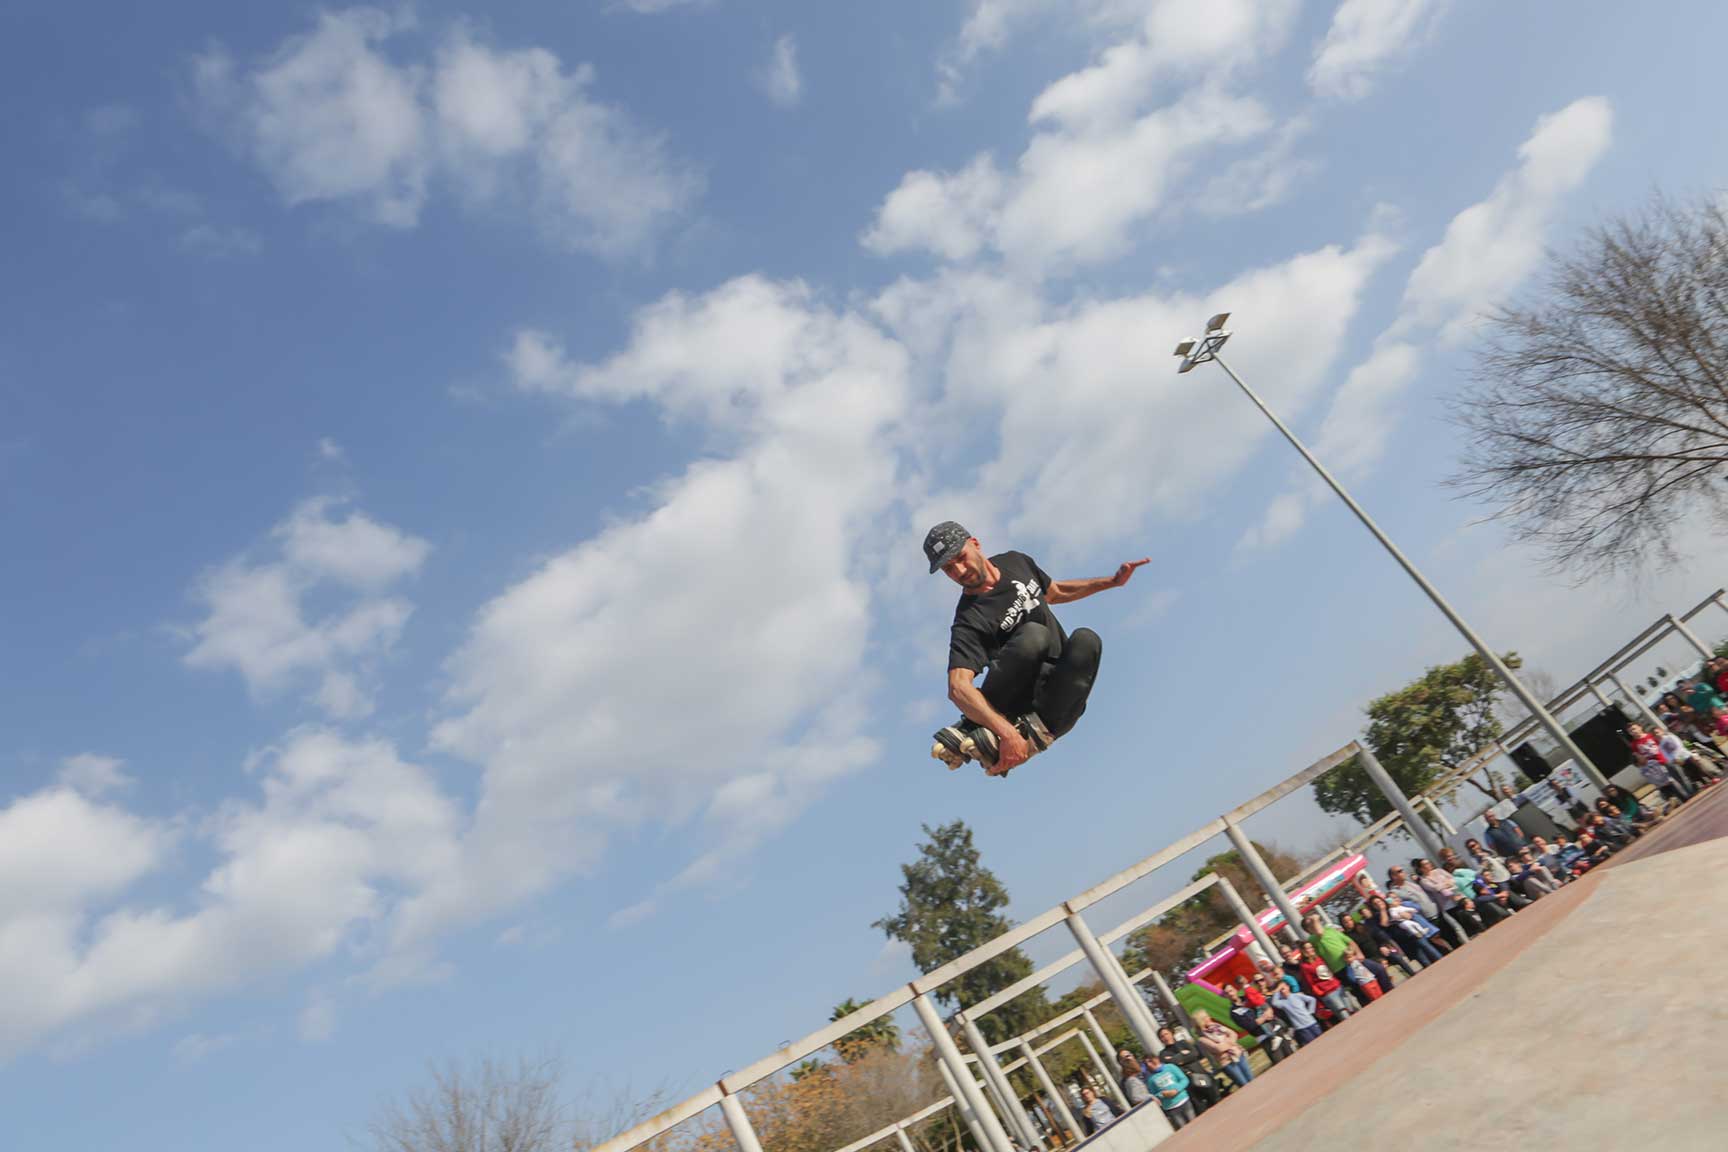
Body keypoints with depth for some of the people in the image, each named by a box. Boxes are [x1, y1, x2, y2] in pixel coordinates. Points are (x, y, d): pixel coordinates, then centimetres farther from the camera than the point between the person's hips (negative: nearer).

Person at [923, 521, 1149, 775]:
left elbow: (1055, 592, 28)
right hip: (1019, 699, -5)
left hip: (1059, 692, 5)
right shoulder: (969, 620, -16)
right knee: (1033, 635, -35)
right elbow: (958, 688, -30)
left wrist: (1112, 581, 21)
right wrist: (1006, 732, -42)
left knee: (1086, 640, -27)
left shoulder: (1015, 561, 7)